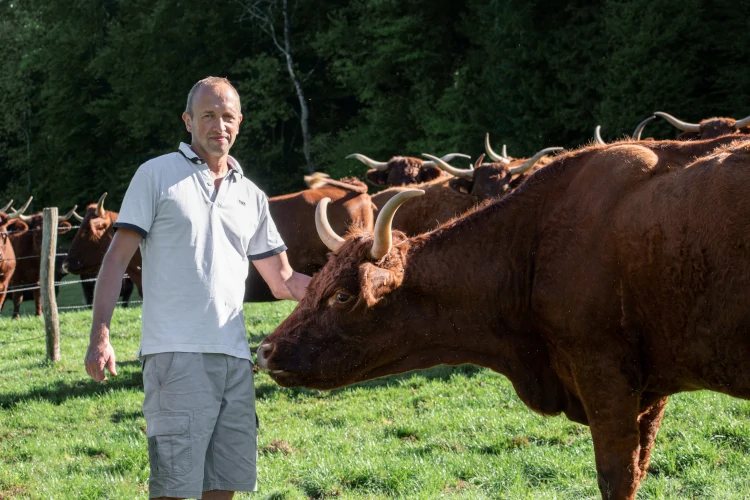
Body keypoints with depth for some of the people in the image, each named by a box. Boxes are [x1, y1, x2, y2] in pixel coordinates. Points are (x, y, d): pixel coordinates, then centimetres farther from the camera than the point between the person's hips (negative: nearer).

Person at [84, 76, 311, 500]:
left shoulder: (251, 196, 18)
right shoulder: (157, 175, 4)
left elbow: (284, 282, 21)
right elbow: (118, 258, 0)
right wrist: (100, 337, -10)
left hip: (234, 357, 5)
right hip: (175, 353, -5)